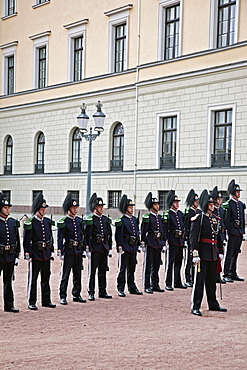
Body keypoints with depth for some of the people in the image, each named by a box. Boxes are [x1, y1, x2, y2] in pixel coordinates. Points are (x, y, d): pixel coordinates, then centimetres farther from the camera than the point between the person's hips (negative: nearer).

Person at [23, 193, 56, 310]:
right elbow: (26, 240, -9)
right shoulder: (30, 223, -9)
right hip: (35, 255, -6)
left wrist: (51, 251, 14)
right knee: (33, 279, 1)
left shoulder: (47, 221, 10)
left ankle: (46, 301, 21)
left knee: (46, 278, 12)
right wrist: (27, 254, -13)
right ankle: (31, 302, 7)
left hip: (46, 254, 6)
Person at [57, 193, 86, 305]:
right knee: (65, 275, -2)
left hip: (78, 251, 6)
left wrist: (84, 249, 15)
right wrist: (60, 252, -11)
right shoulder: (63, 222, -7)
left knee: (78, 275, 11)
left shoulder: (79, 221, 11)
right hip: (68, 251, -6)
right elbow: (60, 238, -8)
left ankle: (76, 295, 21)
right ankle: (63, 297, 4)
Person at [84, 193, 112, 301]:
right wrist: (87, 250, -12)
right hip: (94, 249, -6)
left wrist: (110, 249, 12)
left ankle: (102, 292, 19)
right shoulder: (90, 220, -7)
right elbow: (87, 236, -9)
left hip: (104, 249, 6)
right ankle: (91, 293, 5)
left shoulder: (106, 219, 11)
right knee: (92, 271, 0)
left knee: (103, 271, 11)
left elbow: (110, 235, 15)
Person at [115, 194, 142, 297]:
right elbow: (119, 235, -13)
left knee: (132, 269, 14)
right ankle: (120, 289, 3)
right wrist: (120, 248, -18)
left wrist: (137, 244, 16)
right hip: (125, 248, -7)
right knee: (122, 269, -2)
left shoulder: (134, 219, 13)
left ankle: (132, 288, 22)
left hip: (133, 248, 7)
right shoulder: (121, 221, -10)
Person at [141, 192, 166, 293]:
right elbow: (143, 231, -8)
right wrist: (143, 244, -12)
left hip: (159, 243, 6)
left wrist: (164, 243, 14)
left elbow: (163, 231, 18)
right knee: (148, 266, -2)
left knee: (156, 266, 11)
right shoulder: (147, 217, -6)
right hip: (150, 243, -6)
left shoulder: (160, 218, 14)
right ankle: (147, 286, 3)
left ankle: (155, 285, 19)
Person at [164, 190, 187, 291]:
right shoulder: (168, 214, -7)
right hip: (172, 241, -7)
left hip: (180, 241, 7)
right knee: (170, 263, -3)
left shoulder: (180, 214, 14)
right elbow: (166, 229, -11)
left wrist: (184, 240, 15)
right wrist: (166, 241, -17)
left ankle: (177, 282, 21)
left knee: (178, 262, 13)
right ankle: (168, 284, 1)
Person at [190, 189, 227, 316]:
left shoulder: (215, 219, 13)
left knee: (212, 280, 16)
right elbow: (193, 237, -13)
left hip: (213, 255, 7)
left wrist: (220, 252, 16)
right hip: (203, 255, -7)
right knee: (199, 281, -4)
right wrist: (195, 254, -18)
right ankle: (195, 307, 0)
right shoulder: (198, 219, -9)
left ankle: (213, 304, 27)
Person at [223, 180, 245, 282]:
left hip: (240, 232, 7)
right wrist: (228, 231, -15)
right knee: (229, 254, -6)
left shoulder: (241, 204, 15)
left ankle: (233, 274, 18)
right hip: (233, 231, -7)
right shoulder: (228, 204, -8)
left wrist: (243, 230, 15)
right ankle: (226, 275, -3)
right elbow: (227, 219, -11)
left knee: (236, 254, 11)